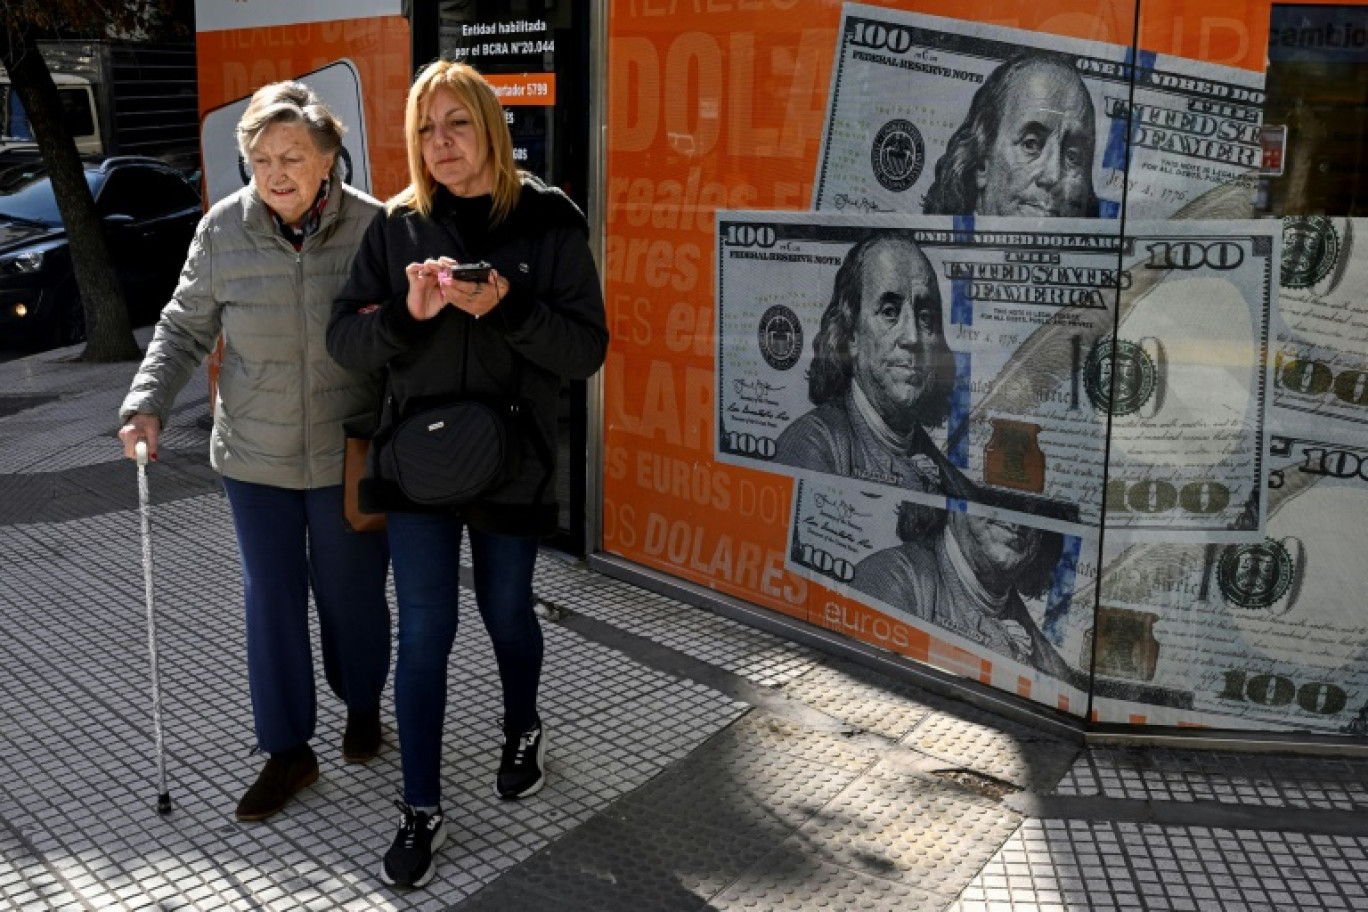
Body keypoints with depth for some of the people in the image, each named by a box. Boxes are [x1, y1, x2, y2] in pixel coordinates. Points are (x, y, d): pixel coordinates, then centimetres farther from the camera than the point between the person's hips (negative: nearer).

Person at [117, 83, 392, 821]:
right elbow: (185, 330, 3)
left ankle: (362, 706, 41)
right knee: (272, 600, 8)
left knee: (350, 592, 13)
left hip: (348, 455, -1)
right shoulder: (222, 231, -8)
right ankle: (287, 751, 24)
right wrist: (147, 404, -9)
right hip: (255, 458, 2)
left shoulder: (372, 227, -13)